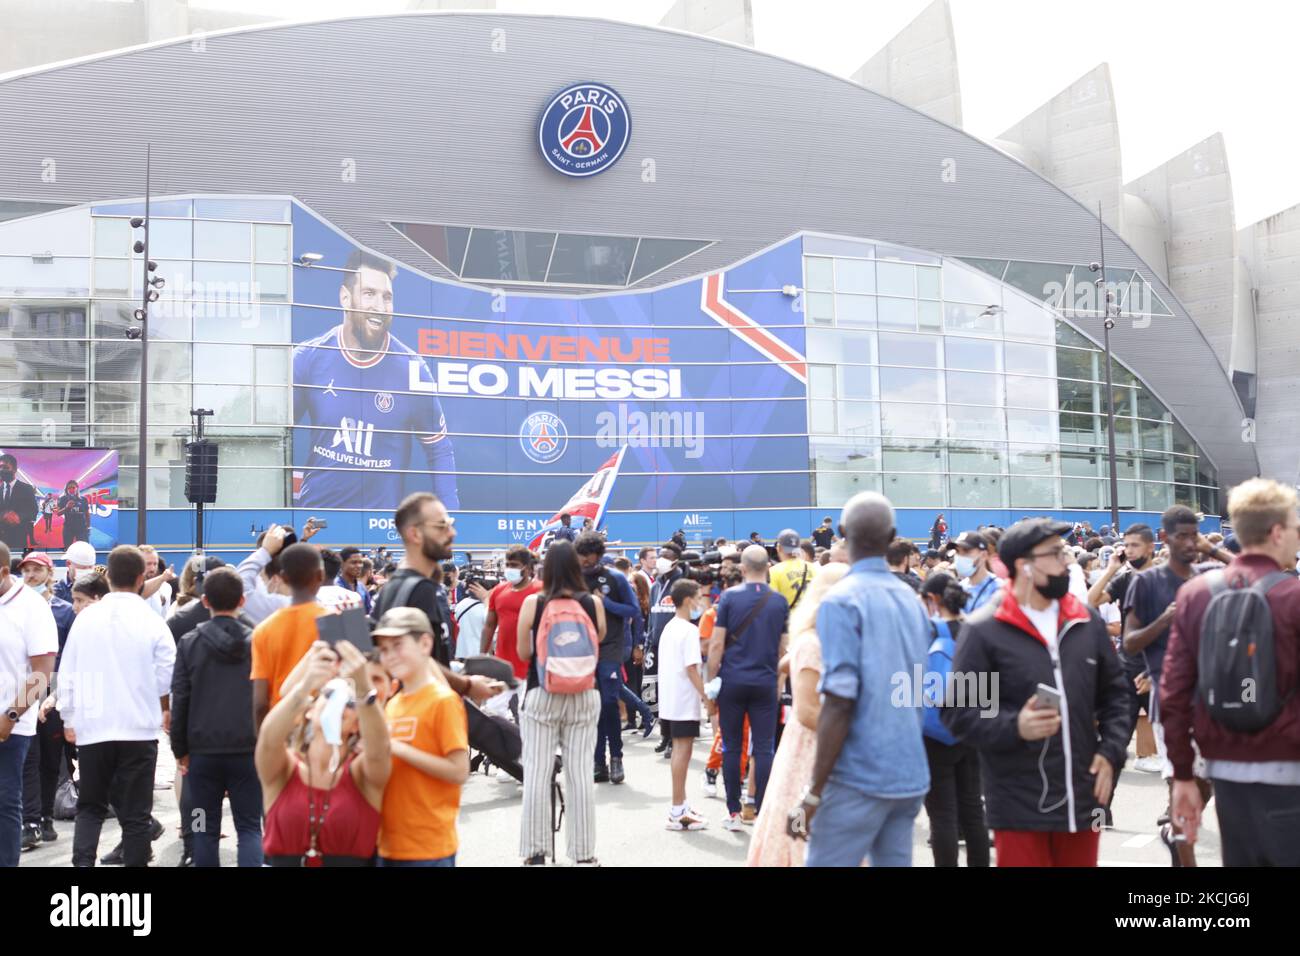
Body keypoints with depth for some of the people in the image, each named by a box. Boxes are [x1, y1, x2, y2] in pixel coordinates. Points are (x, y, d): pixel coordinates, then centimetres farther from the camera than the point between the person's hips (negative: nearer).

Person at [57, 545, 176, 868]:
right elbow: (167, 675, -2)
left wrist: (68, 719, 15)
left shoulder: (85, 618, -2)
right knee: (135, 814, 6)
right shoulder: (152, 622, -8)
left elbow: (67, 673, 3)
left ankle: (82, 863, -3)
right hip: (139, 728, -2)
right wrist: (167, 710, 18)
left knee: (89, 807, 15)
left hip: (92, 727, 2)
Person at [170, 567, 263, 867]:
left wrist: (179, 749, 8)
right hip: (248, 749, 0)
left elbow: (179, 700, -1)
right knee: (249, 826, 5)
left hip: (203, 750, 1)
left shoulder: (189, 643, -2)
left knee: (206, 828, 11)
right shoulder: (257, 641, -3)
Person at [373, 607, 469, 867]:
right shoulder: (391, 704, 10)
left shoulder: (443, 701, -10)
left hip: (429, 848, -7)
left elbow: (459, 771, -17)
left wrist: (398, 748, -19)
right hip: (389, 845, 7)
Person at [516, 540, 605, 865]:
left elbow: (523, 653, 0)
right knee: (581, 772, 6)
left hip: (542, 695, -1)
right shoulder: (593, 602, -3)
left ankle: (535, 852, 10)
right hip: (583, 695, 2)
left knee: (536, 773, 5)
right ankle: (583, 853, 11)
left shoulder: (533, 602, -8)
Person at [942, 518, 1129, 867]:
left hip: (1083, 797, 5)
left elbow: (1115, 692, 15)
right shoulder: (984, 630, -10)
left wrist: (1111, 751, 3)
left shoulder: (1087, 622, 6)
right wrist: (1014, 727, -23)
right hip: (1019, 807, -5)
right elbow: (957, 711, -9)